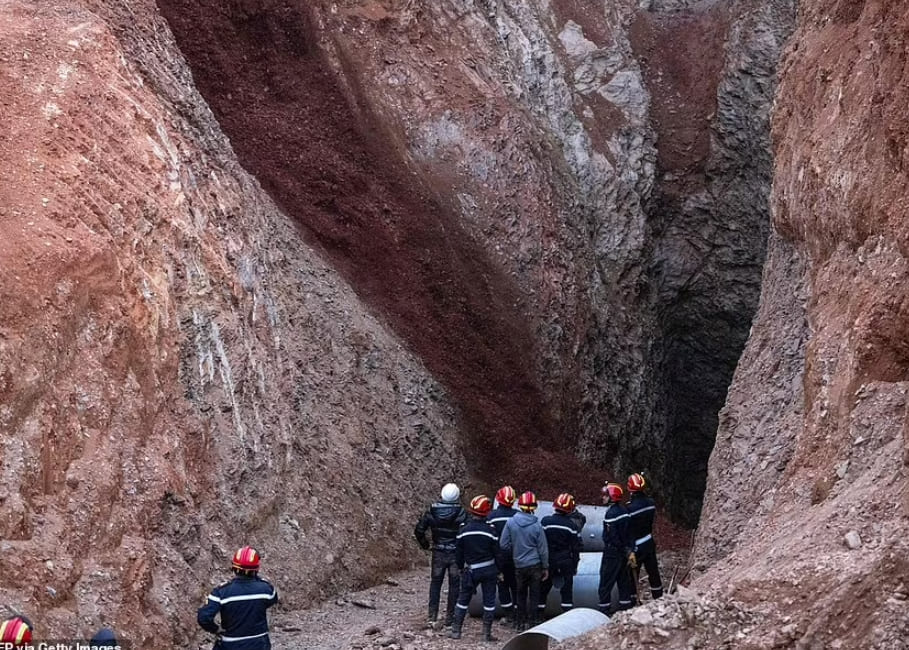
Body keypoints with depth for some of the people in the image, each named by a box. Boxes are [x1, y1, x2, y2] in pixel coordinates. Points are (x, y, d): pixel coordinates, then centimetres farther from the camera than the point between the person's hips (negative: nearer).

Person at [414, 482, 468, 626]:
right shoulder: (461, 513, -14)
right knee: (454, 584, 9)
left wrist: (424, 544, 14)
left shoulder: (432, 511, -6)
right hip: (456, 554, -2)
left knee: (435, 583, 15)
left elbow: (419, 530, -2)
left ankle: (432, 615, 16)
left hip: (438, 553, 2)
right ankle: (450, 616, 12)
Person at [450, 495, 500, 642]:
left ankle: (456, 630, 11)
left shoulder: (464, 531, -5)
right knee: (489, 600, 6)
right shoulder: (490, 531, -10)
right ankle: (487, 633, 6)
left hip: (471, 570, 1)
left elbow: (458, 553, 2)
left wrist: (461, 568, 17)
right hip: (489, 569, -1)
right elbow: (497, 553, -4)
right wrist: (499, 569, 9)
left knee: (463, 598, 12)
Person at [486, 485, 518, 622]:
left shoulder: (491, 516, -8)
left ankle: (508, 614, 9)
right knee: (515, 585, 12)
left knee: (503, 585, 9)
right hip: (515, 557, 1)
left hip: (499, 557, -1)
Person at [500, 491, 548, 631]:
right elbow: (543, 549, -5)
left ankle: (520, 623, 20)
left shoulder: (510, 522, -9)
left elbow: (503, 544, -4)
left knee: (521, 594, 15)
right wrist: (545, 567, 6)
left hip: (519, 565, 2)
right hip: (535, 565, -2)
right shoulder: (537, 526, -13)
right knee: (534, 595, 8)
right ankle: (532, 623, 10)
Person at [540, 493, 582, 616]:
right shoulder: (572, 525, -7)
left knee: (544, 587, 11)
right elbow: (576, 547, -2)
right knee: (567, 589, 7)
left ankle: (539, 613, 16)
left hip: (548, 560, 1)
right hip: (566, 561, -1)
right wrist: (575, 565, 8)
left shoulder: (545, 521, -8)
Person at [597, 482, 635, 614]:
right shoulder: (624, 511, 9)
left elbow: (613, 536, -21)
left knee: (606, 583, -3)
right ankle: (625, 607, 20)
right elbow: (629, 533, 11)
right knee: (624, 581, 15)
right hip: (623, 552, 9)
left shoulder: (611, 513, -19)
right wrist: (630, 550, 11)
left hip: (612, 553, -9)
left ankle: (604, 610, -2)